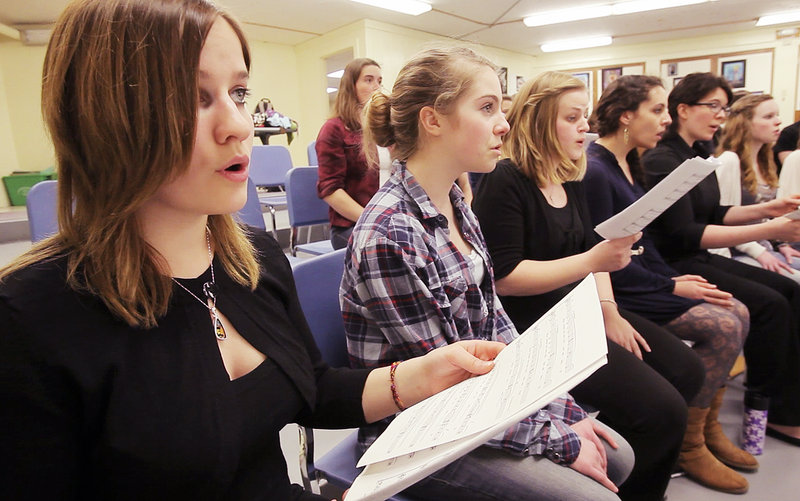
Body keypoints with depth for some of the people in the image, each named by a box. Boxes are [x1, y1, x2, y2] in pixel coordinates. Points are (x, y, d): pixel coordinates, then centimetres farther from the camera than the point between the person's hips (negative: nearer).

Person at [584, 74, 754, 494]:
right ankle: (687, 447, 2)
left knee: (737, 313, 2)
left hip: (641, 278, 10)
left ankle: (708, 431, 15)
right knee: (723, 326, -15)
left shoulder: (628, 164, 13)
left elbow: (640, 239, 15)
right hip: (615, 291, -10)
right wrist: (672, 286, -13)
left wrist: (674, 277, 2)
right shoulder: (594, 170, -17)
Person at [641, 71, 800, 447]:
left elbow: (713, 214, 19)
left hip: (699, 258, 10)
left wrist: (766, 209, 4)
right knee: (769, 304, -16)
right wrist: (769, 230, -25)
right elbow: (686, 233, -23)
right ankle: (764, 406, 3)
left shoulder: (699, 156, 13)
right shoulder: (662, 160, -16)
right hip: (671, 266, -9)